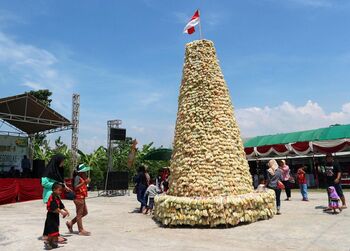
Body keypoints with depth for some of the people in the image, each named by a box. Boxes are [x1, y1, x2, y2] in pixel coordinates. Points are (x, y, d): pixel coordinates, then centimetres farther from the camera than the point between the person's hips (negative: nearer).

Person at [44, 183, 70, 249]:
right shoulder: (52, 198, -21)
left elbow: (61, 205, 13)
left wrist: (66, 211, 2)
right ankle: (48, 242, 7)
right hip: (51, 215, -9)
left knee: (56, 229, 13)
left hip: (56, 215, 9)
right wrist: (62, 212, -30)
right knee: (52, 230, -7)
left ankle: (54, 242, 23)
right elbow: (55, 207, -28)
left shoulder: (57, 197, 8)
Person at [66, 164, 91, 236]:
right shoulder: (78, 177, -14)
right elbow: (76, 187, -23)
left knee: (85, 212, 17)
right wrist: (84, 182, -28)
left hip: (82, 198, 10)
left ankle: (70, 223, 27)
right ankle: (81, 230, 10)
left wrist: (87, 181, 5)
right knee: (79, 214, 0)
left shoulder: (82, 177, 13)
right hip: (79, 198, -10)